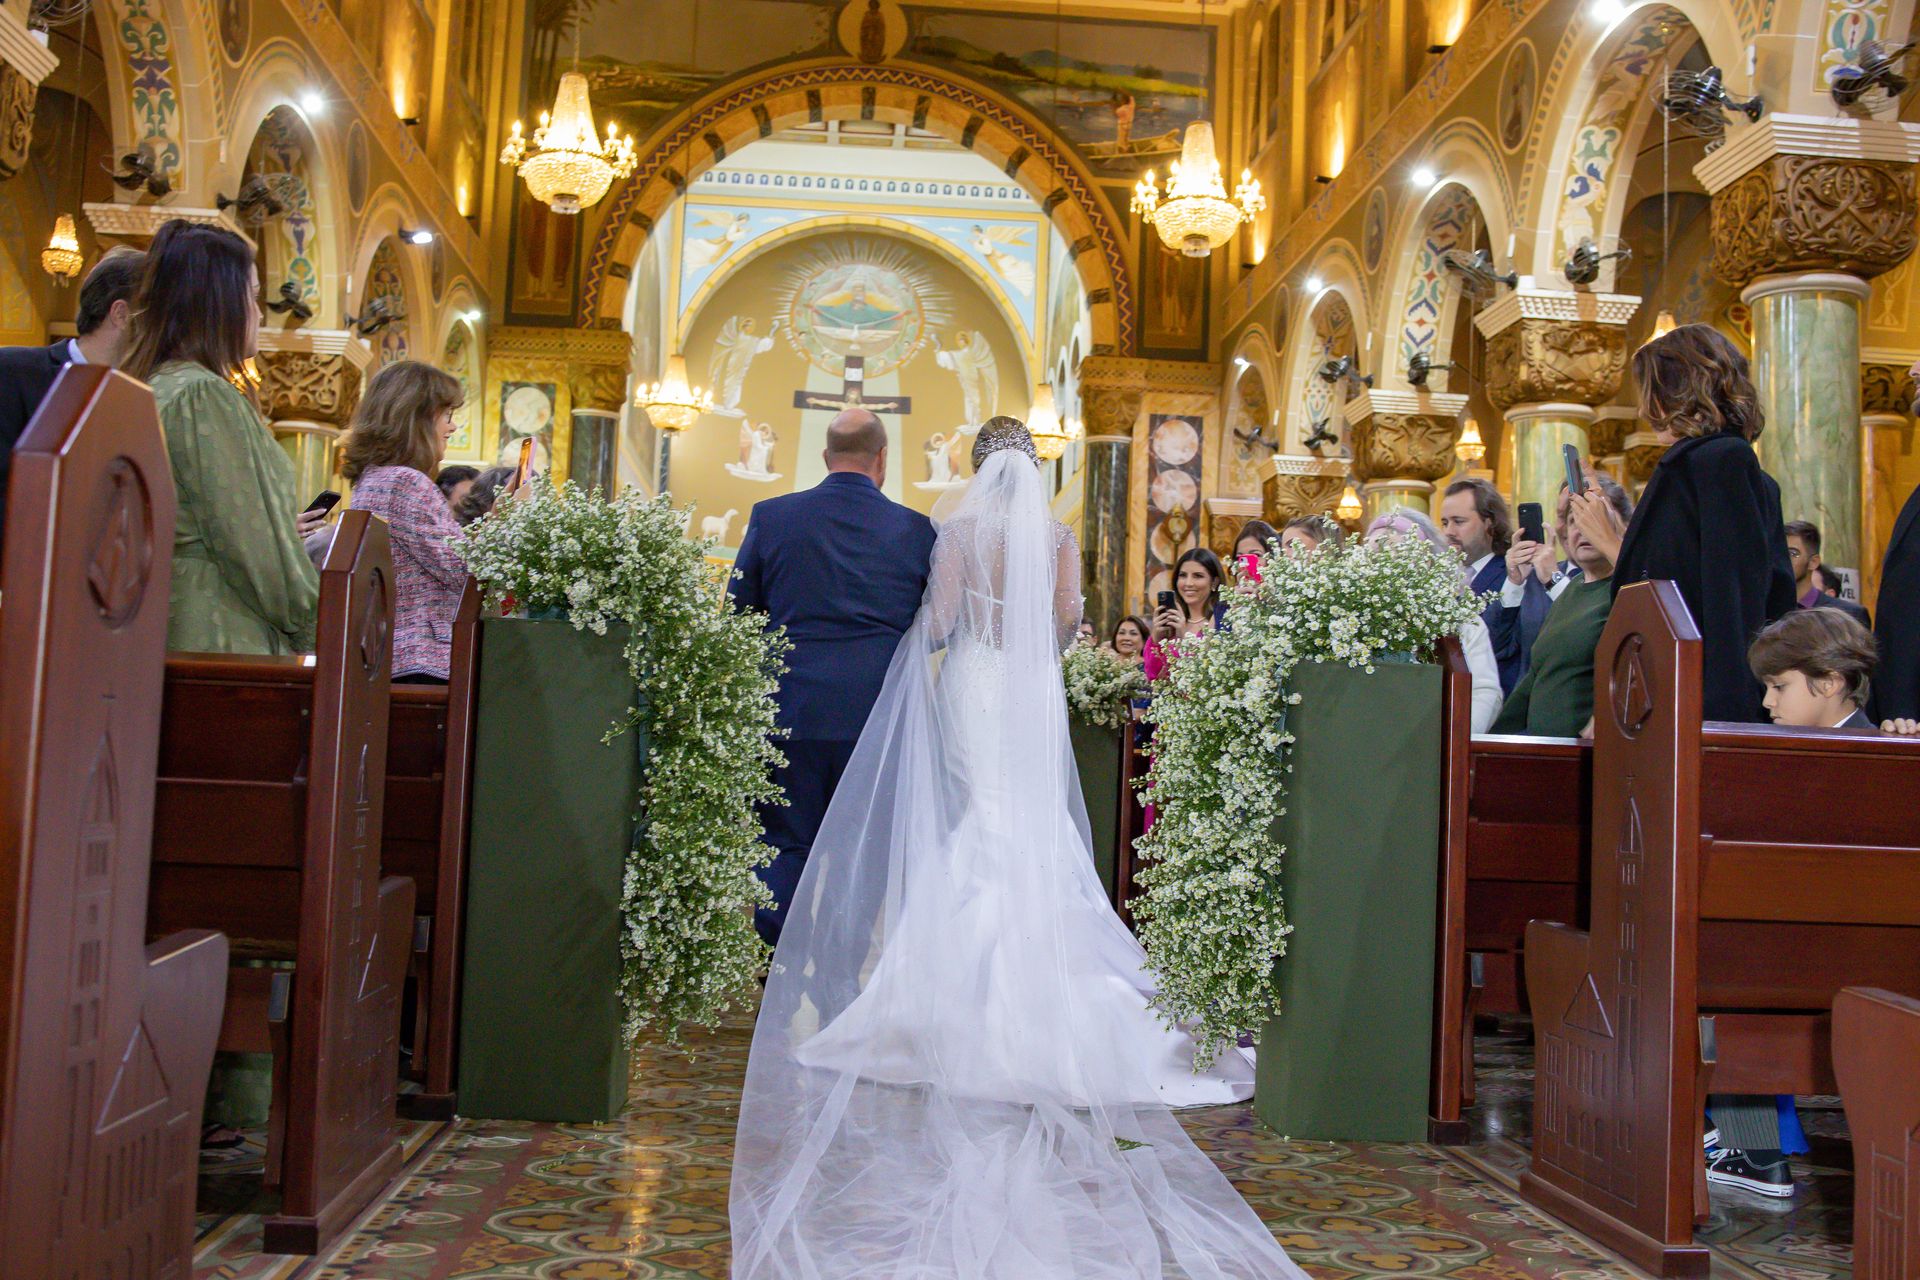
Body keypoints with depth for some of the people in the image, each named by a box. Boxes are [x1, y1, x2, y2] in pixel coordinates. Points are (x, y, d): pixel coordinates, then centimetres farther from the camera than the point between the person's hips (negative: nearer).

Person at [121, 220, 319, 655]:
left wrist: (280, 527, 27)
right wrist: (315, 626, -5)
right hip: (222, 641, -9)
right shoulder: (206, 395, -13)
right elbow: (248, 543, -15)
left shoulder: (149, 388, 15)